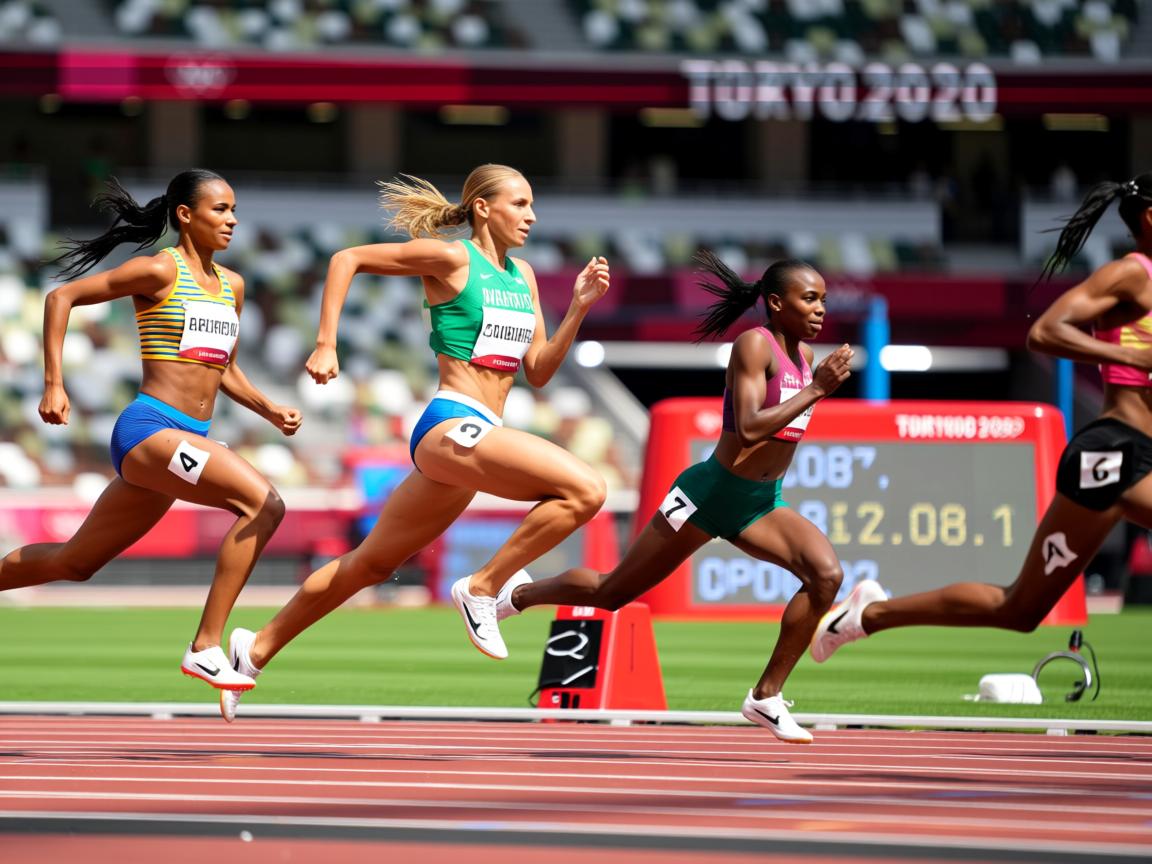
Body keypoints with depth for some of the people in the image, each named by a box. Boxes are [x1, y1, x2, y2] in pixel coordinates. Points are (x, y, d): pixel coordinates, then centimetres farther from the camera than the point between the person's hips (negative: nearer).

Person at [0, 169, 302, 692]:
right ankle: (206, 647, -24)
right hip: (149, 429, -8)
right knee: (262, 502, -24)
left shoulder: (231, 286, 16)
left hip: (184, 441, 8)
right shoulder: (160, 271, -7)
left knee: (75, 562, 15)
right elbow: (62, 297, -5)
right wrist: (53, 385, -11)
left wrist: (269, 410, 9)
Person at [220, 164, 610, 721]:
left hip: (477, 436, 8)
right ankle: (482, 588, -12)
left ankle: (256, 649, 25)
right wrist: (325, 344, -7)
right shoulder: (451, 258, -4)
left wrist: (580, 307, 6)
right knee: (584, 490, -24)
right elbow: (347, 259, -1)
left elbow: (538, 372, 16)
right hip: (450, 424, -8)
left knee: (371, 563, 15)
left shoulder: (521, 276, 17)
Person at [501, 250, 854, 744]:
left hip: (760, 504, 7)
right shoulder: (755, 346, -18)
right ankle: (516, 594, 34)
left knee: (826, 573, -20)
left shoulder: (803, 355, 6)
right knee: (611, 593, 6)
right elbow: (748, 429, -31)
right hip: (710, 495, -7)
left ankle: (767, 697, -12)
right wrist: (816, 390, -31)